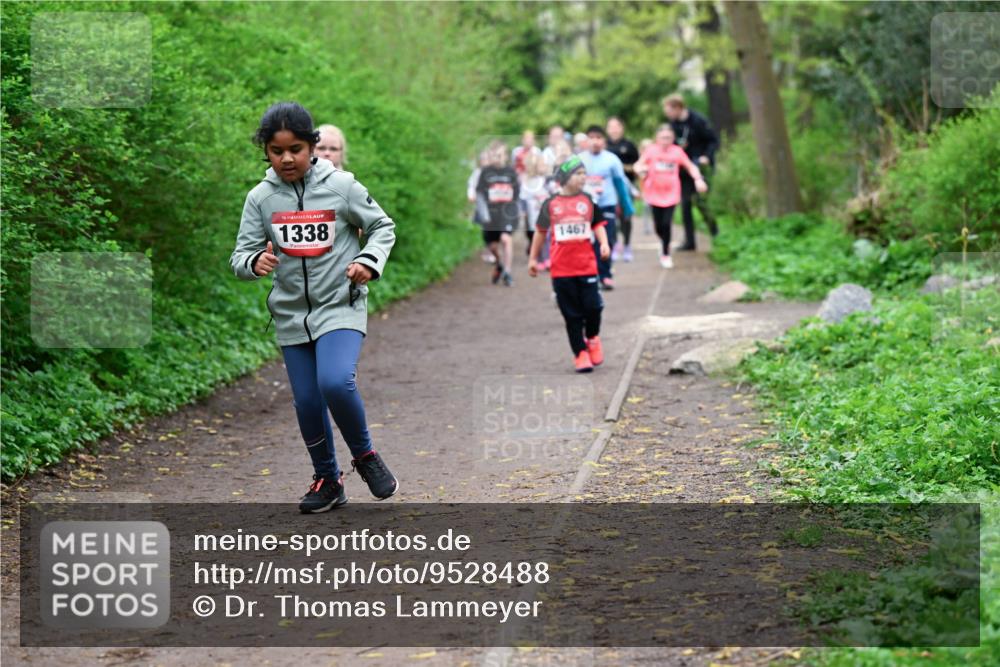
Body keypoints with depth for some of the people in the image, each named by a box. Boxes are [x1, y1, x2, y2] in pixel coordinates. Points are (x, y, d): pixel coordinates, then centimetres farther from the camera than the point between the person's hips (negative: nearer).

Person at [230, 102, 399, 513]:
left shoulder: (340, 185, -7)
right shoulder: (261, 197, -2)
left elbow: (382, 226, 4)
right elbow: (240, 257, -1)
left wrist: (370, 261, -14)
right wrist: (255, 262, -24)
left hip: (340, 307, -3)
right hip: (291, 314, 3)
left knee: (336, 383, -25)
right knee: (307, 403, 7)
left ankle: (364, 455, 2)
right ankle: (327, 480, 28)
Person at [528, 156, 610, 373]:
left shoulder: (588, 202, 6)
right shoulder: (551, 204, 4)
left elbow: (598, 224, 10)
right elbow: (541, 231, 13)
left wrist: (604, 243, -9)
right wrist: (533, 259, 16)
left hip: (587, 266, 1)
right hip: (561, 269, -1)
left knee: (592, 307, -4)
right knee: (572, 314, 3)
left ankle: (592, 338, 25)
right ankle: (580, 354, 11)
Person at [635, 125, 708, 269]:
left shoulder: (677, 151, -2)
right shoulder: (651, 150, -4)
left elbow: (690, 166, 6)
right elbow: (638, 165, -4)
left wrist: (698, 179, -9)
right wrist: (641, 169, -28)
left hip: (671, 194, 0)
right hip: (654, 194, 0)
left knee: (666, 224, -9)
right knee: (658, 226, 4)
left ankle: (666, 254, 8)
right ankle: (664, 246, 36)